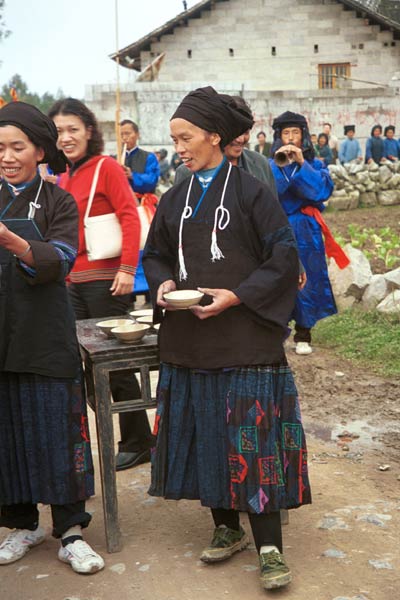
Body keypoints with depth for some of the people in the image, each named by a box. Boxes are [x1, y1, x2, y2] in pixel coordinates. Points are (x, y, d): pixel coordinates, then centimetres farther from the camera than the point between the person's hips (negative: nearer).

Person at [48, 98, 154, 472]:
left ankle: (137, 444, 17)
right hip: (74, 281, 7)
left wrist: (127, 268, -20)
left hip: (106, 279, -6)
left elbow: (130, 218, -13)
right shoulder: (64, 179, 13)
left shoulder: (106, 167, -7)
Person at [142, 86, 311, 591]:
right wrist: (164, 283, -2)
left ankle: (269, 546, 4)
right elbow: (155, 254, 20)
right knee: (204, 431, 10)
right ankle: (226, 527, 26)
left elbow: (283, 257, -6)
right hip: (188, 338, 5)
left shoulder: (250, 191, -4)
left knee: (252, 436, -4)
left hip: (244, 337, -5)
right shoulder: (174, 199, 11)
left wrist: (236, 296, -16)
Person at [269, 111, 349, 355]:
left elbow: (323, 191, -12)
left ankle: (303, 335, 13)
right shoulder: (270, 165, 4)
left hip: (306, 232, 1)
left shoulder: (315, 164, 6)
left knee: (306, 280, 2)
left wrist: (302, 164, -18)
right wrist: (278, 165, -23)